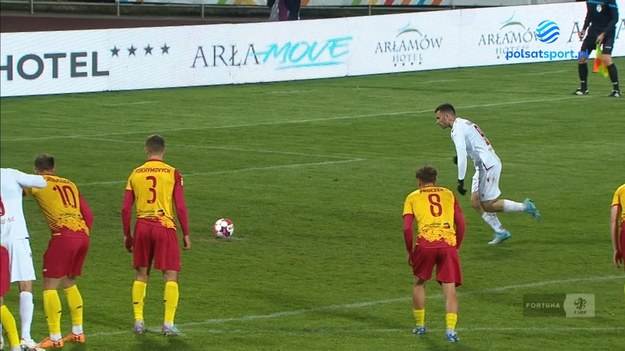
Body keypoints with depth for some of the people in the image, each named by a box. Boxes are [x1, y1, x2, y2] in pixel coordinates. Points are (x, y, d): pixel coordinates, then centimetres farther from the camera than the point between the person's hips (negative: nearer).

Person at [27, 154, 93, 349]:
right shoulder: (69, 184, 23)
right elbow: (88, 215, 20)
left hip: (64, 236, -6)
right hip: (83, 235, 6)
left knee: (50, 286, 0)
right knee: (69, 283, 22)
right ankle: (78, 333, 25)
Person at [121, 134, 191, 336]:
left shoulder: (135, 174, 6)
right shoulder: (172, 173, -2)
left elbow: (126, 209, 5)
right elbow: (181, 207, -6)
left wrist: (127, 235, 16)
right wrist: (186, 234, 2)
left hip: (142, 227, 3)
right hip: (165, 227, -3)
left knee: (141, 274, 15)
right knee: (171, 275, 2)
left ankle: (138, 321, 13)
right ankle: (168, 324, -5)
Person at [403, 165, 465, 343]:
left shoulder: (413, 197, 16)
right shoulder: (448, 194, 21)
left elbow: (407, 228, 5)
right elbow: (461, 224, 14)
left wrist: (410, 252, 15)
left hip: (425, 243, -1)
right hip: (448, 243, 1)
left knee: (419, 283, 21)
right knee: (450, 288, 2)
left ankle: (420, 326, 27)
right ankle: (451, 330, -11)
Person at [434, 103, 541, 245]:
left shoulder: (458, 129, -13)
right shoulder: (464, 124, 18)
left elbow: (462, 155, -21)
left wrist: (461, 181, -20)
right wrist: (459, 157, 12)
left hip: (488, 164, -10)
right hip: (483, 165, 10)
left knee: (487, 205, -5)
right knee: (475, 201, 10)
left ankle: (524, 207, -1)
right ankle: (500, 232, 11)